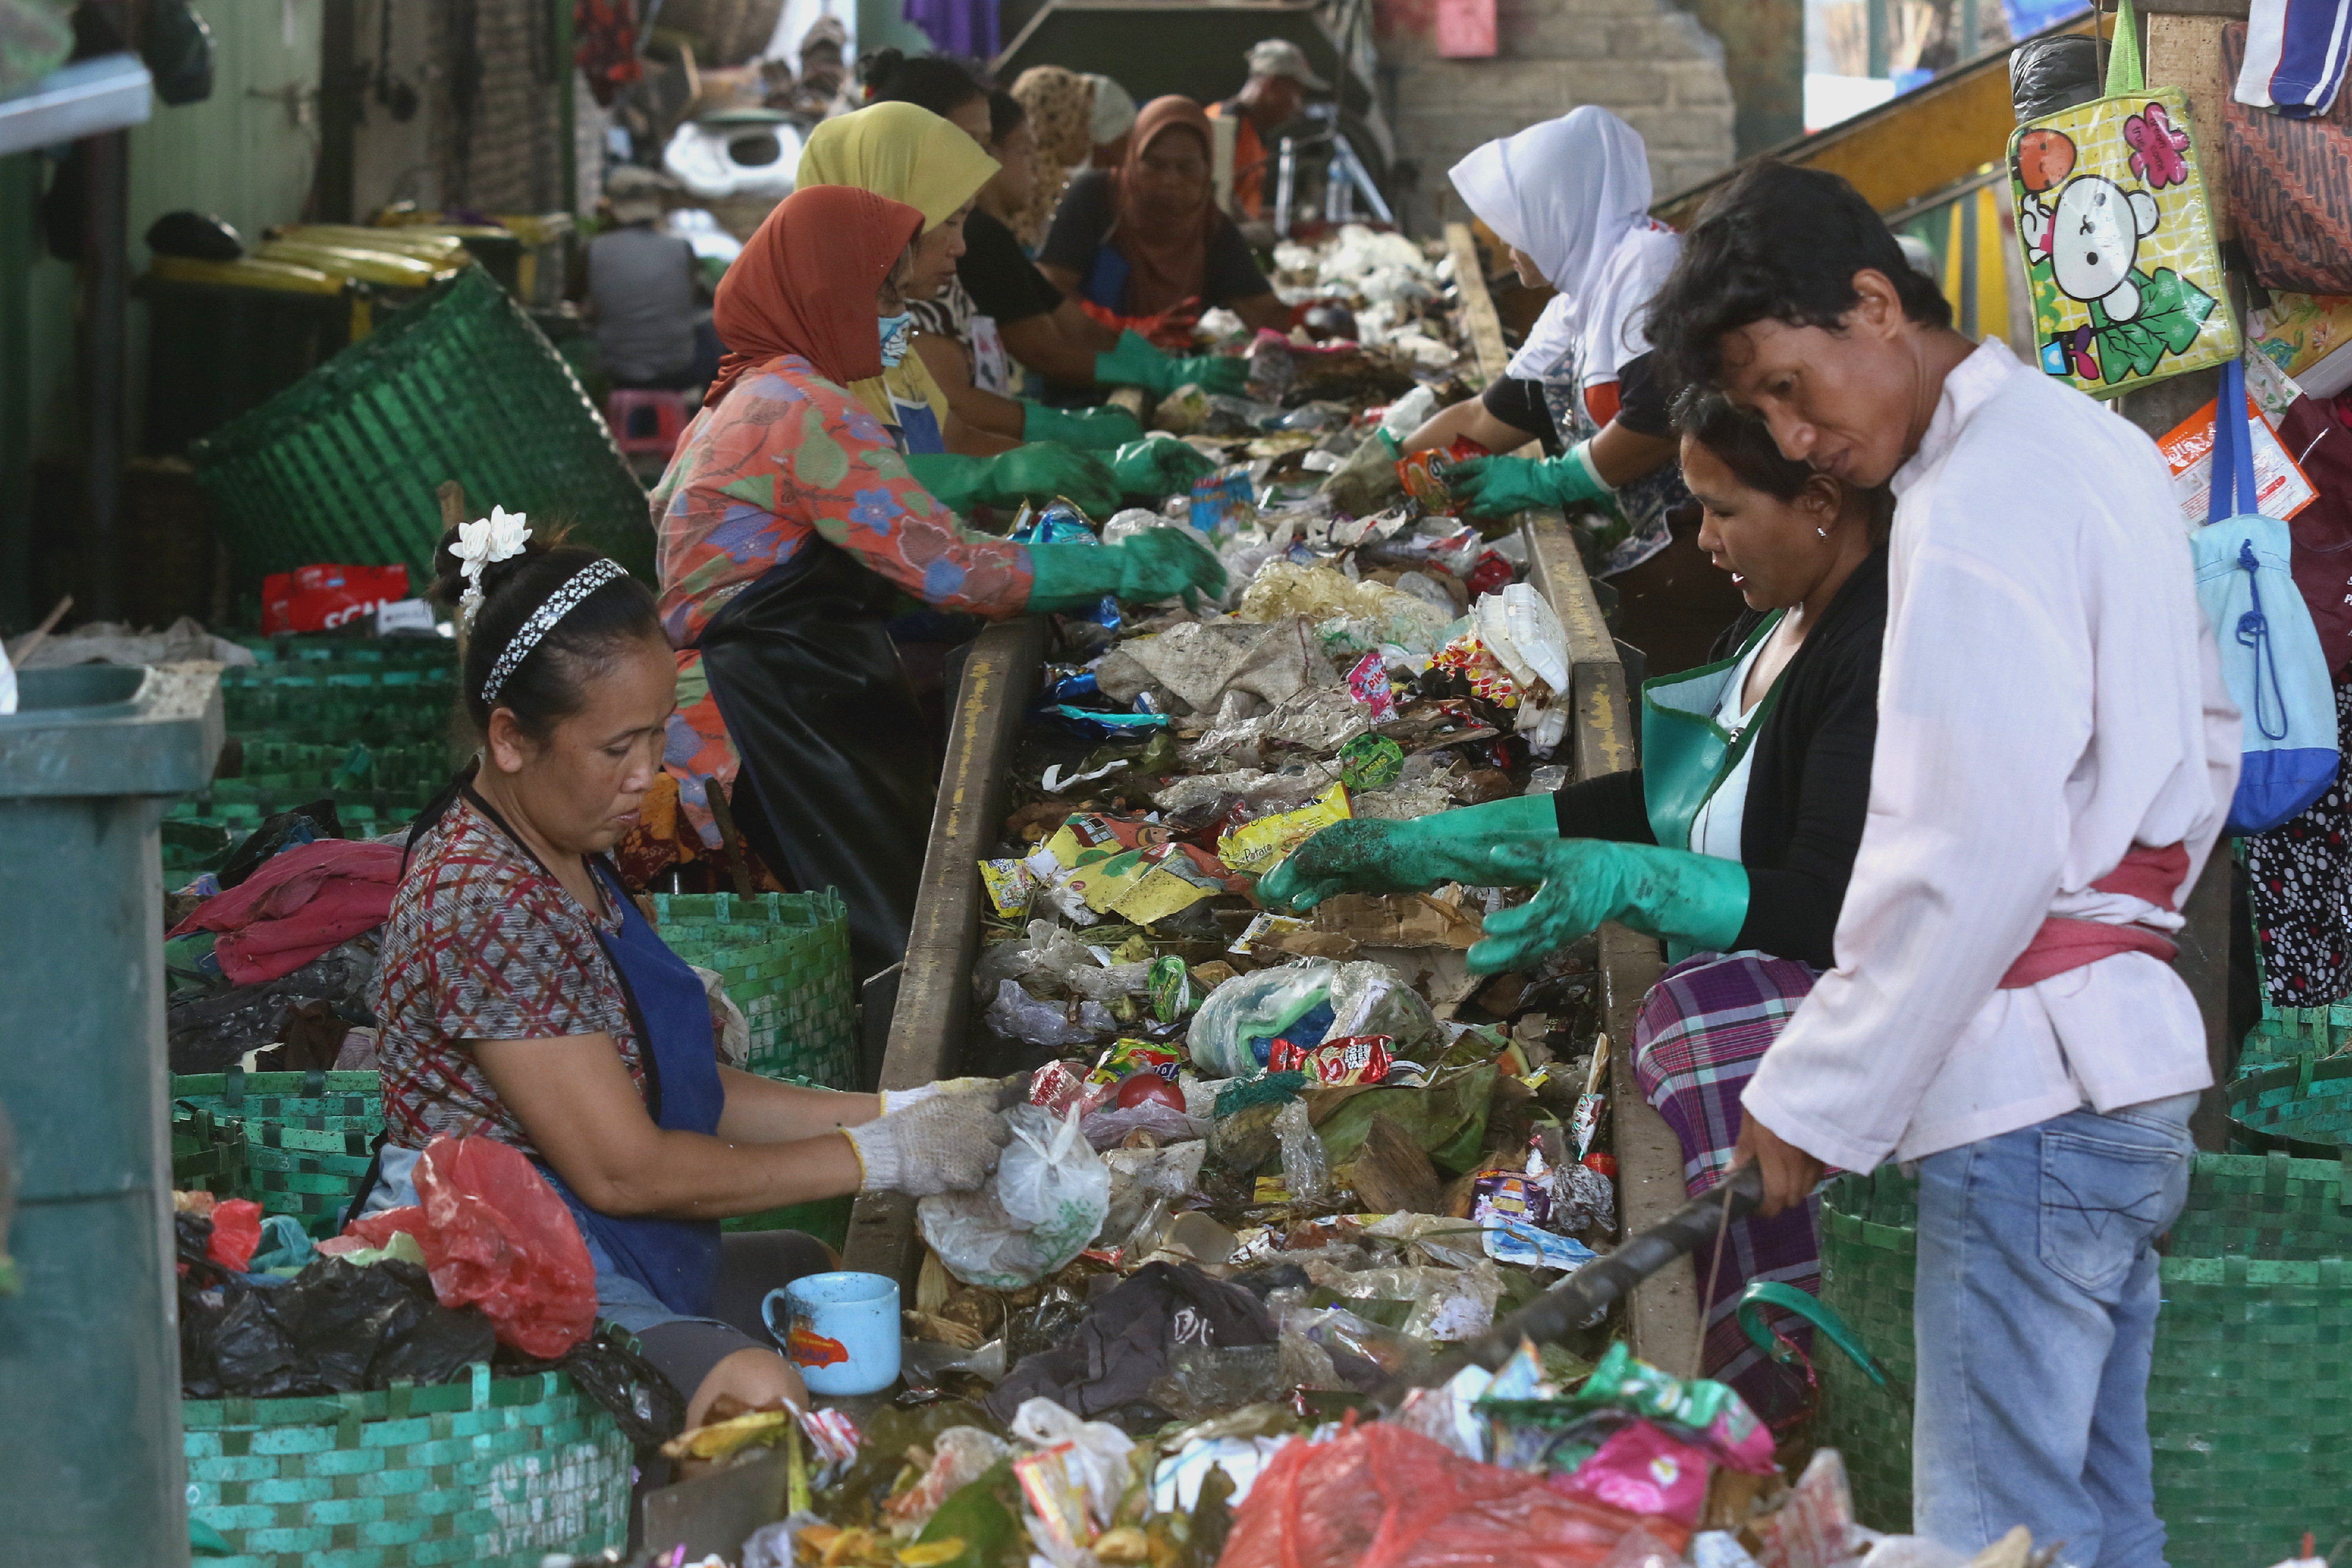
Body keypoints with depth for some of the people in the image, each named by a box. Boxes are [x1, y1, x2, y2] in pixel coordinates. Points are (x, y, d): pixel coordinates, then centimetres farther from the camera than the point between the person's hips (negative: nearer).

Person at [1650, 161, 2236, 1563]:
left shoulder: (1978, 508, -15)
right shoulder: (2096, 448, 15)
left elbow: (1974, 855, -20)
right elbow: (2208, 741, 23)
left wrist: (1817, 1102, -13)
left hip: (2030, 1090, -10)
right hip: (2129, 1050, 10)